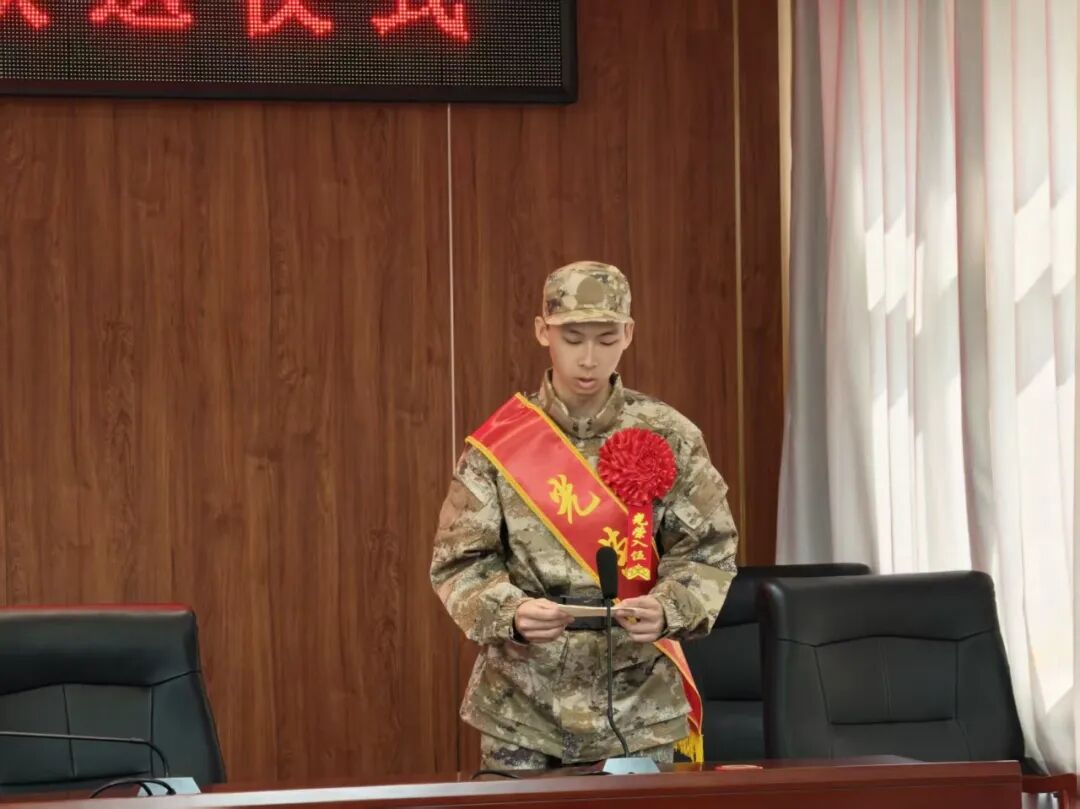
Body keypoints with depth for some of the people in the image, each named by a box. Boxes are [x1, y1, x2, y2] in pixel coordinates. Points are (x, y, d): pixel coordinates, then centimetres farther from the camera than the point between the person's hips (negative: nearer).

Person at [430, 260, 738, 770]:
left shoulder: (670, 439, -1)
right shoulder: (499, 444, -3)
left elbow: (709, 552, 0)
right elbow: (460, 563, -3)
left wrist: (667, 610, -20)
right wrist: (511, 614, -23)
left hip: (639, 709, 1)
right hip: (521, 711, 0)